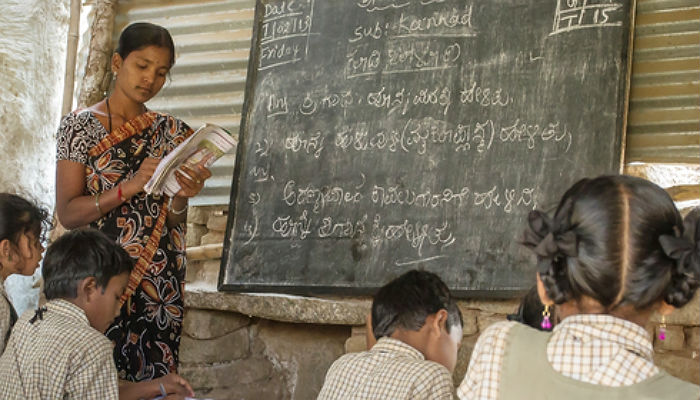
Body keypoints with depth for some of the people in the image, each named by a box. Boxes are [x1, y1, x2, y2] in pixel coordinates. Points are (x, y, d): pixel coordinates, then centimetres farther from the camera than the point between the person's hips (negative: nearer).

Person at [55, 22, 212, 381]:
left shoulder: (170, 132, 10)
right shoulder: (80, 126, 0)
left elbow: (172, 222, 9)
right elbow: (67, 213, -8)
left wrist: (182, 198, -13)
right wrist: (131, 185, -18)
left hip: (159, 281, 3)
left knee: (154, 379, -2)